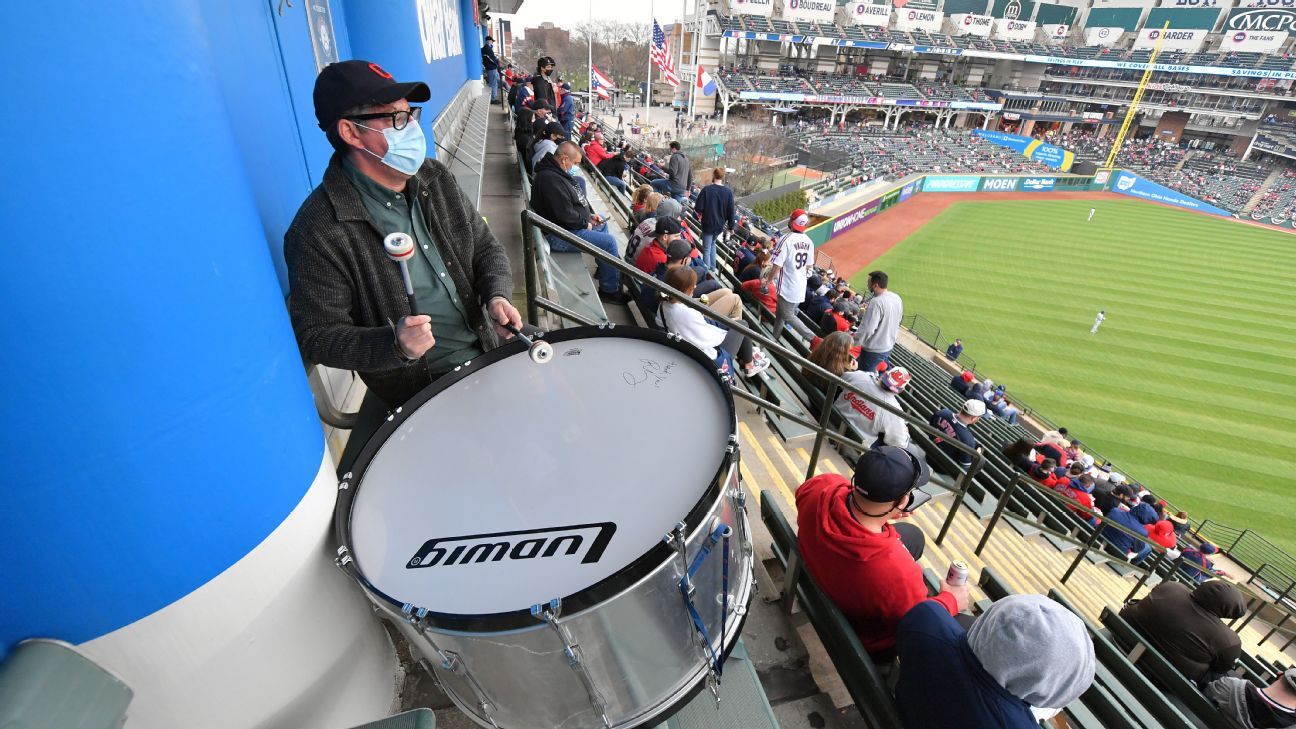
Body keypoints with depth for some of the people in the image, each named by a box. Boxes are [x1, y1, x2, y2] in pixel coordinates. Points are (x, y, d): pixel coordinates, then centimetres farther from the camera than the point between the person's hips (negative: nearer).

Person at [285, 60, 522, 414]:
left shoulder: (435, 178, 2)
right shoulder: (318, 232, -17)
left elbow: (486, 248, 10)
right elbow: (316, 337, -14)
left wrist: (497, 296, -11)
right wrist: (394, 345, -32)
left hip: (491, 345, 7)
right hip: (422, 386, -6)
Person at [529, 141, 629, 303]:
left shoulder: (555, 172, 9)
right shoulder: (551, 179, -26)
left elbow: (571, 202, 20)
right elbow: (565, 215, -29)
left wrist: (589, 215, 10)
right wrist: (585, 223, -13)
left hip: (568, 224, 12)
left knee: (602, 224, 28)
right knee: (609, 242, -14)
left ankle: (604, 269, 37)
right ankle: (609, 290, -4)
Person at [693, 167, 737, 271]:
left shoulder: (706, 189, -16)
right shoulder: (728, 192, -7)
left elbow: (698, 208, -15)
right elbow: (731, 212, -4)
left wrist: (694, 206, 9)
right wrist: (731, 226, 8)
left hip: (708, 224, -4)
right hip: (720, 225, 4)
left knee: (706, 249, 5)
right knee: (712, 244, 27)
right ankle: (712, 267, 31)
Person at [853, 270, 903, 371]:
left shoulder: (876, 302, -26)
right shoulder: (897, 298, 1)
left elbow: (867, 329, -28)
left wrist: (853, 343, -17)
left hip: (873, 350, -8)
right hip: (889, 347, 8)